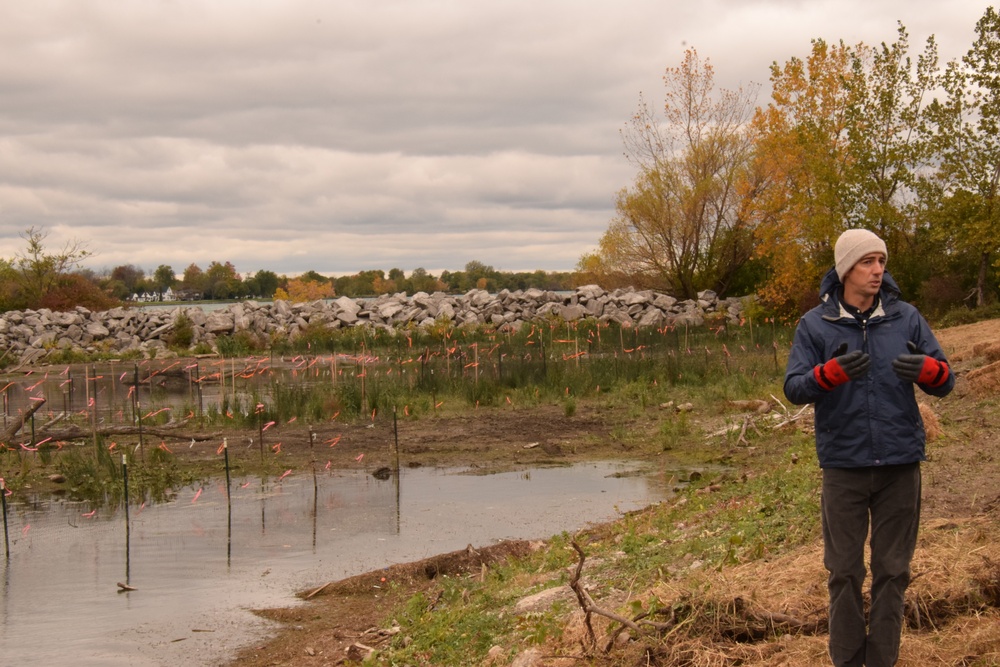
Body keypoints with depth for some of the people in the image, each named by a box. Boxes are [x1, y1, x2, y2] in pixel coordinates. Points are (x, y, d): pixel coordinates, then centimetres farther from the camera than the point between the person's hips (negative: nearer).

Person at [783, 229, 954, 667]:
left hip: (900, 465, 1)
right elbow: (793, 389, -7)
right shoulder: (815, 325, -1)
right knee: (844, 571, 5)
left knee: (893, 570, 7)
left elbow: (945, 383, 0)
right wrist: (830, 373, -28)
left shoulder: (907, 318, 1)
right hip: (844, 465, -1)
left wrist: (928, 369, -24)